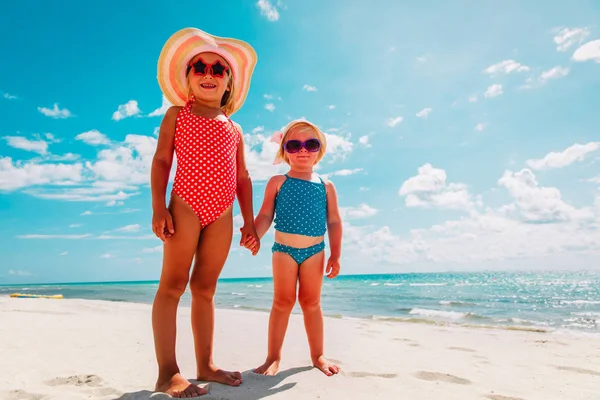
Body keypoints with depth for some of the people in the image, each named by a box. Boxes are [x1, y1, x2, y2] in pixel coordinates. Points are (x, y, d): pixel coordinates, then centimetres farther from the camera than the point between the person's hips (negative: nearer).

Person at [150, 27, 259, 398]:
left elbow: (242, 178, 16)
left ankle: (205, 365, 15)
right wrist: (158, 208, -11)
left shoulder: (234, 130, 19)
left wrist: (249, 221, 9)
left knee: (205, 288, 8)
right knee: (173, 284, -5)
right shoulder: (177, 114, 9)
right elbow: (161, 160, 0)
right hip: (185, 207, -4)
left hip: (221, 216, 4)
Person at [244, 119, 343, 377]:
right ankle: (273, 356, 16)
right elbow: (265, 215, -3)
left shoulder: (326, 186, 5)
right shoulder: (278, 182, 1)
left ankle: (317, 355, 25)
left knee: (311, 302, 10)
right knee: (283, 302, 3)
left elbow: (334, 222, 5)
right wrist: (254, 235, -22)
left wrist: (335, 255, 0)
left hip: (315, 251, 2)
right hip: (284, 249, -1)